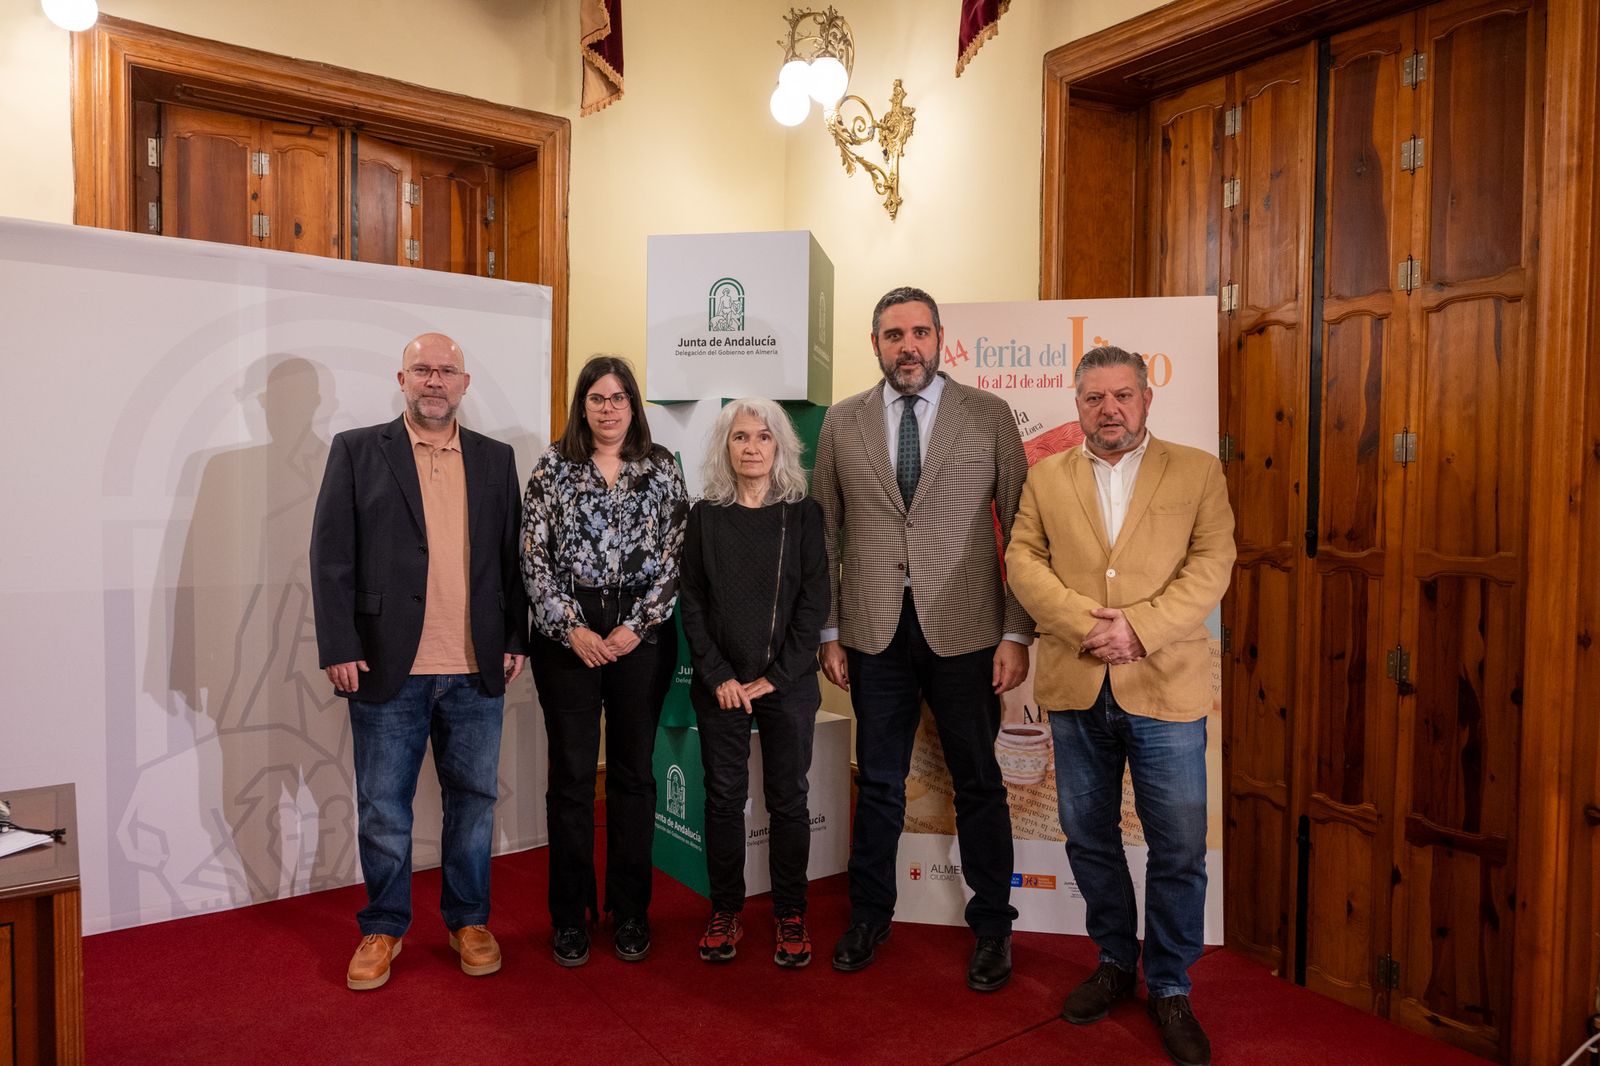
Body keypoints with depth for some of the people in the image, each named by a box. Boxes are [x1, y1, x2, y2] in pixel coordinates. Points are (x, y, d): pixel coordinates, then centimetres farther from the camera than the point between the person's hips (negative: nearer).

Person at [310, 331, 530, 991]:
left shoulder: (496, 460, 9)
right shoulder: (357, 451, 2)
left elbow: (511, 557, 9)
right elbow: (332, 555, -3)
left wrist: (516, 640, 5)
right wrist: (338, 648, -9)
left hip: (476, 669, 2)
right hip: (388, 667, -2)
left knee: (474, 799, 12)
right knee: (384, 806, 10)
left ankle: (469, 919, 29)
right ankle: (383, 928, 28)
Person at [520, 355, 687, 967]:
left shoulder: (662, 468, 5)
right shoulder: (552, 468, 3)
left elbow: (674, 555, 0)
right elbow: (534, 556, -1)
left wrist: (635, 627, -8)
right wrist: (572, 629, -9)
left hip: (642, 635, 1)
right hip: (567, 636, -1)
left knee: (634, 773, 8)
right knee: (571, 775, 4)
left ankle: (630, 912, 22)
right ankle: (571, 916, 19)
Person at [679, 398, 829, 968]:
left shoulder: (803, 513, 0)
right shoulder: (705, 515, 3)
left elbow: (814, 602, -3)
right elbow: (692, 602, 2)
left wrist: (774, 677, -9)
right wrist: (719, 676, -7)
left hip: (788, 682, -1)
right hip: (720, 683, 1)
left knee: (788, 798, 6)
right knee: (724, 796, 7)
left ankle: (791, 915, 20)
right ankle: (725, 911, 22)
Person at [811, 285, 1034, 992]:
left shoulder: (988, 416, 0)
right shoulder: (842, 423, 5)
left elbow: (1020, 530, -1)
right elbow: (825, 533, 7)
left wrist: (1017, 633, -6)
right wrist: (828, 631, 4)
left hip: (965, 631, -1)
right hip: (874, 634, 2)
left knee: (979, 785, 10)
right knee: (877, 782, 14)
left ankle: (991, 927, 29)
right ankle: (870, 914, 34)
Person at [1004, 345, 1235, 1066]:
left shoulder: (1197, 472, 5)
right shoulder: (1046, 478, 10)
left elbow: (1211, 564, -4)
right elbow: (1023, 559, 1)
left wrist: (1139, 628, -16)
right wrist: (1082, 623, -14)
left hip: (1165, 688, -2)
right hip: (1075, 689, 2)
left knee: (1179, 850, 4)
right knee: (1088, 838, 14)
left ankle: (1170, 989, 24)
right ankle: (1115, 962, 34)